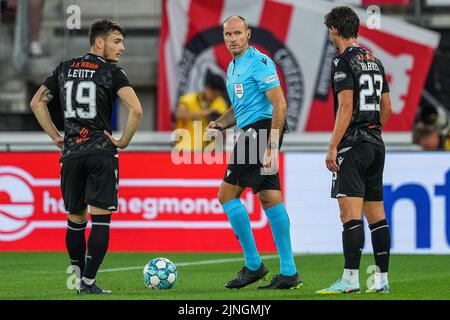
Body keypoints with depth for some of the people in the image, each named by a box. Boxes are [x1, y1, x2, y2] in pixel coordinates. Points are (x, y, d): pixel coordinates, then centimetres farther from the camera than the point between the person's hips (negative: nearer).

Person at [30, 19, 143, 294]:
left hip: (71, 154, 5)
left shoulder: (65, 69, 11)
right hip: (101, 151, -5)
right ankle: (88, 283, -9)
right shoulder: (112, 72, -5)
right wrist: (124, 141, -5)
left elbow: (37, 102, 15)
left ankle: (79, 278, 18)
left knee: (75, 220, 15)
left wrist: (56, 137, 15)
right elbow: (136, 110, -17)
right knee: (100, 220, -3)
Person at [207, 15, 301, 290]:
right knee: (270, 198, 5)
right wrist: (219, 124, 10)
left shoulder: (259, 62, -10)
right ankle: (289, 272, 4)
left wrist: (271, 145, -23)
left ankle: (254, 265, -5)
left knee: (228, 194, -9)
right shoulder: (233, 67, 20)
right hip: (251, 131, 9)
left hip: (259, 130, -9)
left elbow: (279, 104, -17)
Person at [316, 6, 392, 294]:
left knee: (351, 214, -12)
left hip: (353, 144, -8)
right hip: (376, 144, 8)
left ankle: (351, 279, -18)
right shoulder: (375, 61, 15)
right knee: (376, 215, 9)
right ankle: (382, 279, 10)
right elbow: (387, 107, 19)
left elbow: (346, 108, -17)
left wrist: (333, 147, -16)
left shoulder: (344, 62, -10)